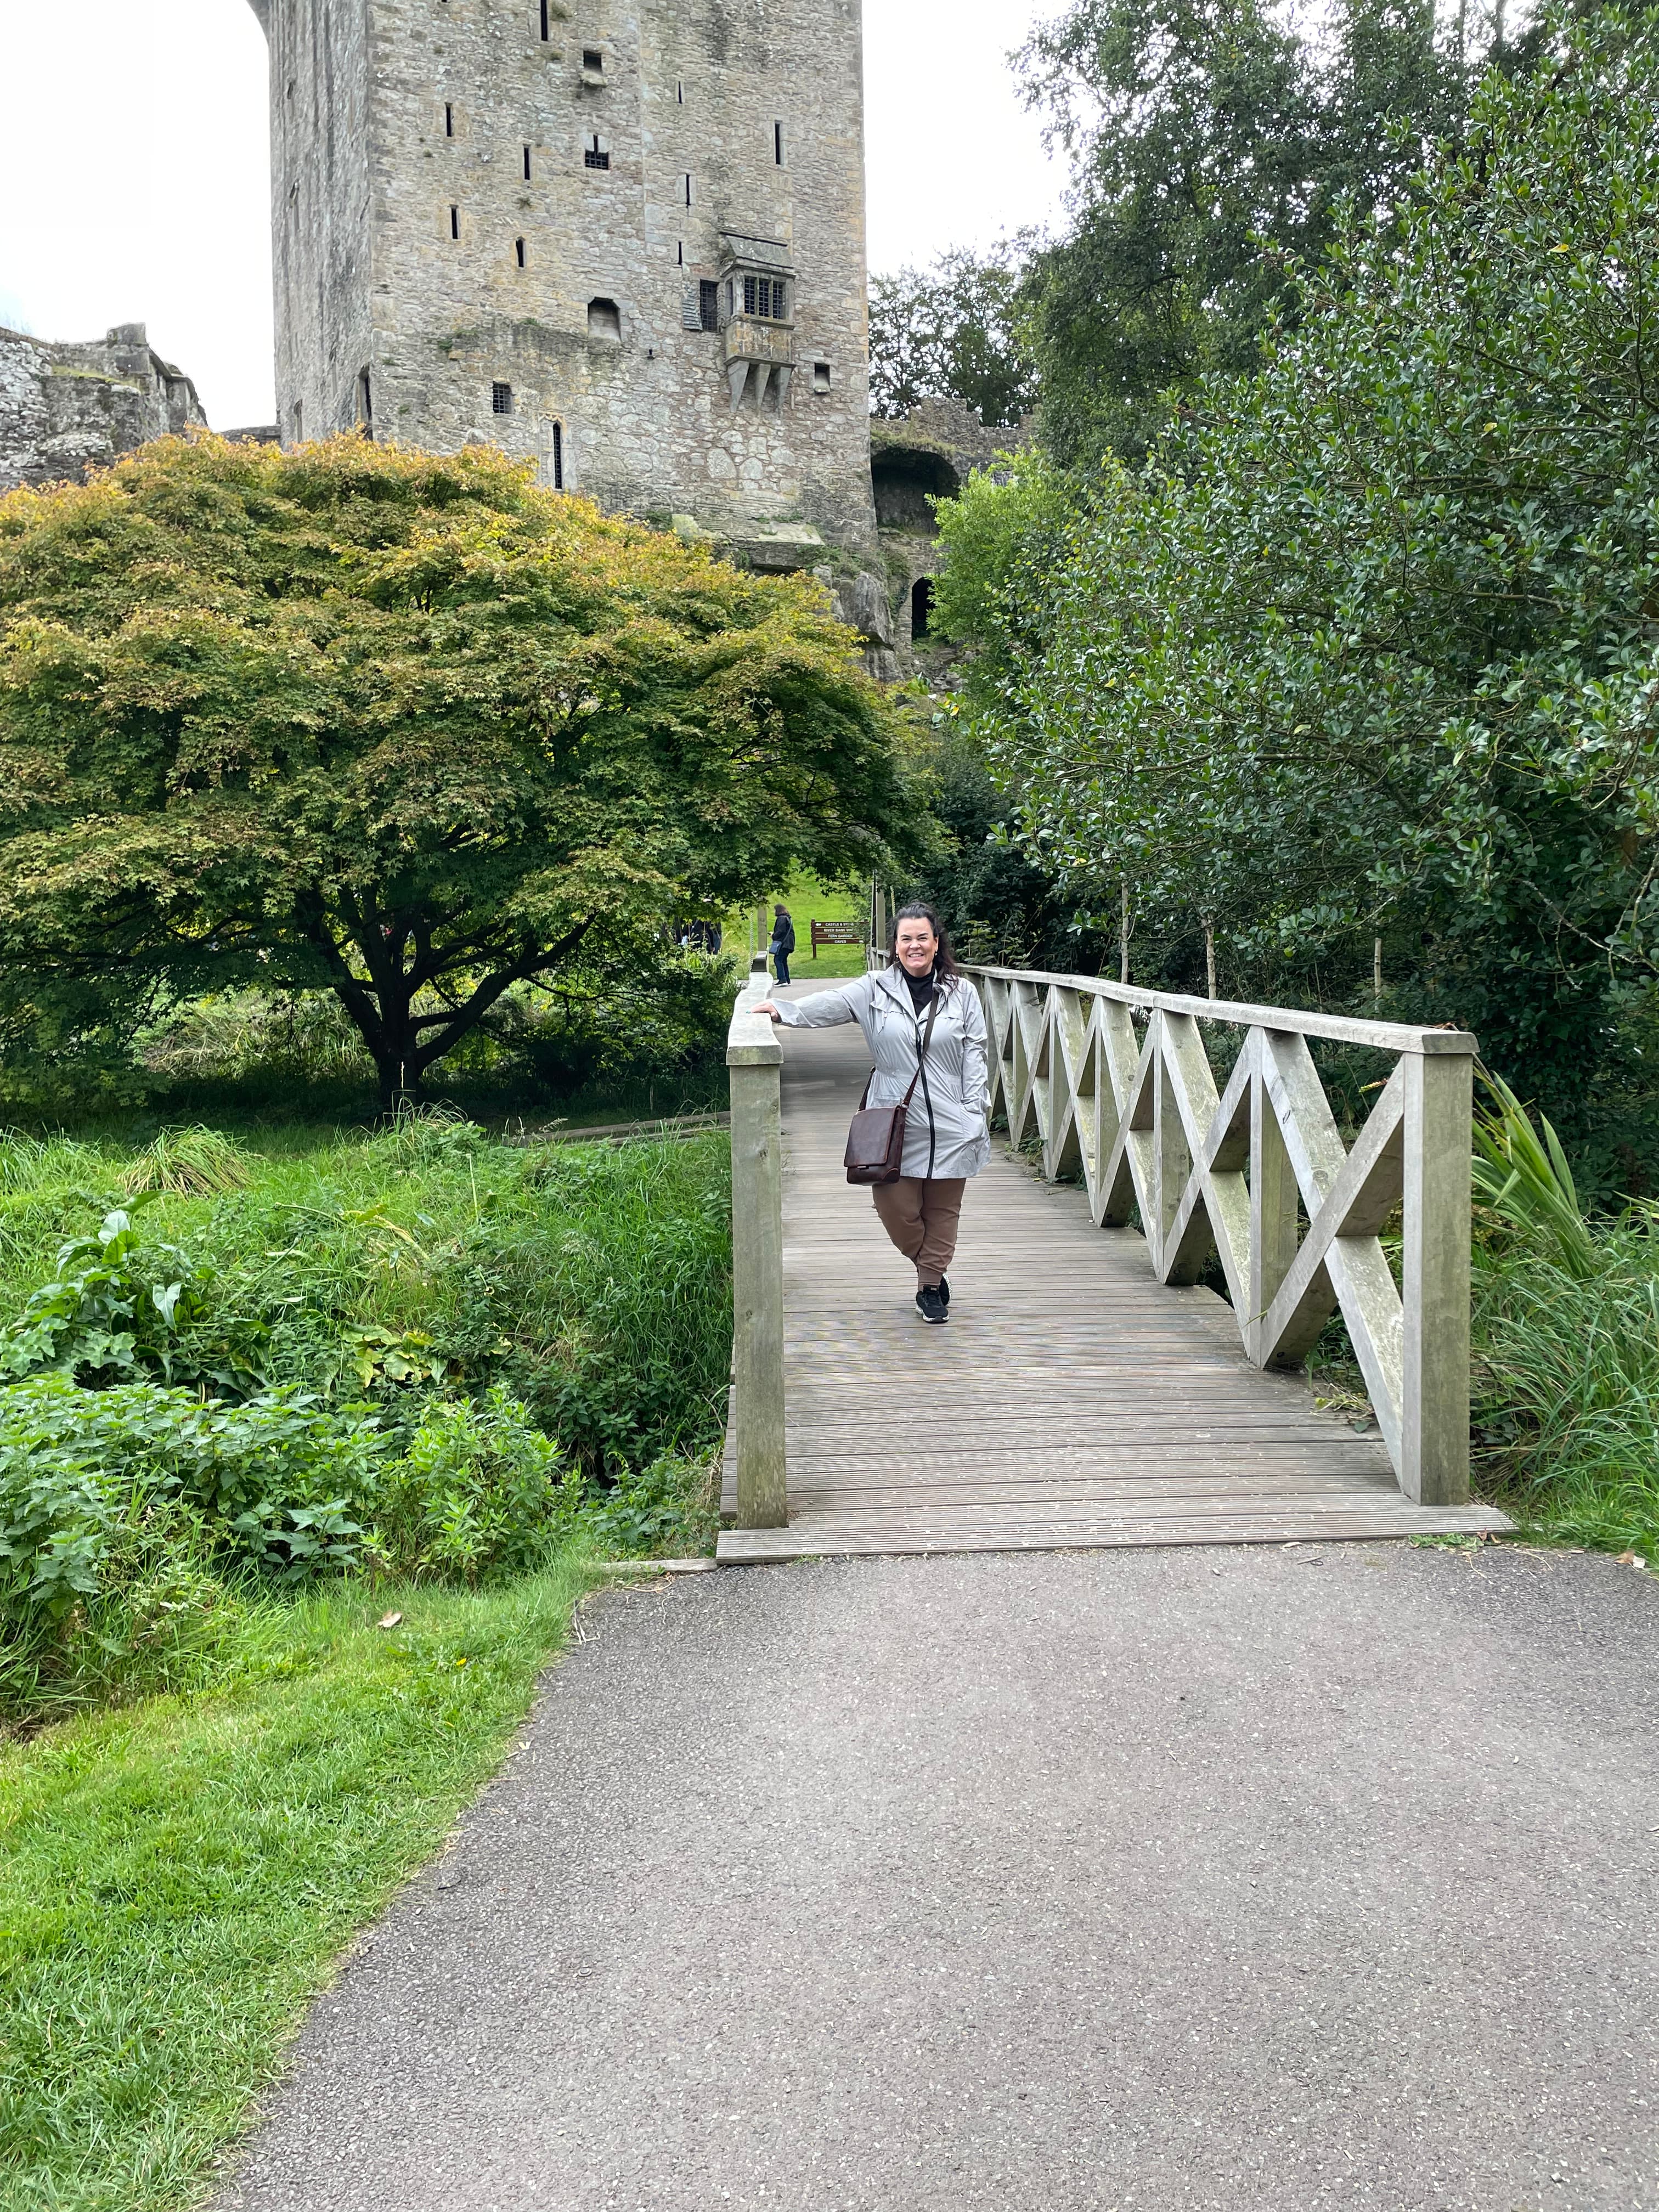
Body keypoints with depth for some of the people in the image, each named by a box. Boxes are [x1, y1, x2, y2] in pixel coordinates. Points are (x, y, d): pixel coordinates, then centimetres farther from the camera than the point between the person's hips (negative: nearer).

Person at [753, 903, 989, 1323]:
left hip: (950, 1124, 0)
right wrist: (783, 1009, -29)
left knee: (942, 1209, 7)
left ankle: (931, 1286, 24)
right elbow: (830, 1004, -11)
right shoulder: (876, 989, 3)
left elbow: (975, 1056, 5)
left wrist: (974, 1114, -2)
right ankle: (931, 1272, 27)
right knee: (896, 1207, -1)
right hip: (896, 1123, 0)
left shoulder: (962, 993, 5)